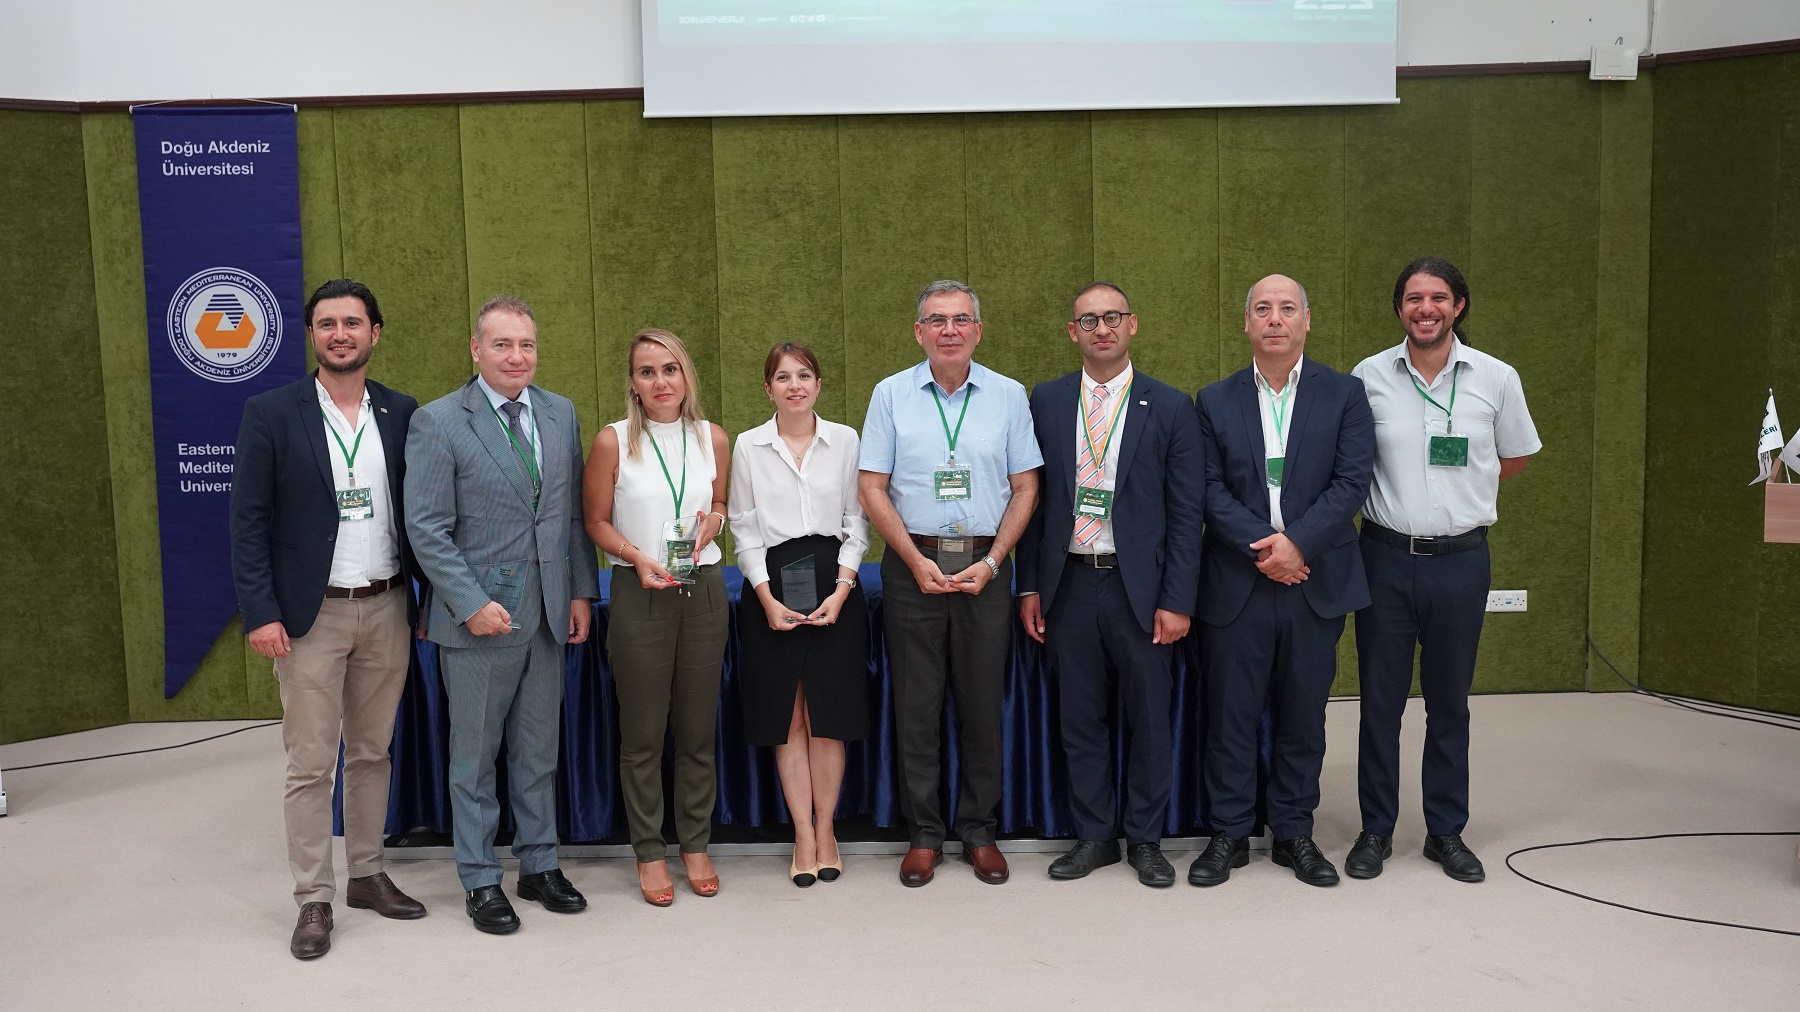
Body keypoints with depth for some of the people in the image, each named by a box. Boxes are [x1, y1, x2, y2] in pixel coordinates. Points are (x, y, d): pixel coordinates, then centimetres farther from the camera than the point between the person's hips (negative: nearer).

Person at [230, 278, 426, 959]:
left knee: (372, 754, 14)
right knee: (311, 765, 2)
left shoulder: (402, 414, 5)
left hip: (387, 609, 3)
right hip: (311, 615, -3)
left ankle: (367, 875, 27)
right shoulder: (271, 414, -3)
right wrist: (260, 612, -12)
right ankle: (313, 900, 14)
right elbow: (249, 519, -5)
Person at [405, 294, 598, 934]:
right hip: (478, 616, -4)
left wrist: (581, 592, 6)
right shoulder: (438, 422, -8)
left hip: (547, 615, 5)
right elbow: (426, 529, -10)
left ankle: (539, 865, 29)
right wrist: (472, 604, -16)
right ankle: (480, 881, 21)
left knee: (538, 752, 15)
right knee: (474, 758, 8)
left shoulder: (561, 414, 8)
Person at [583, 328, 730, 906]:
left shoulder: (712, 439, 4)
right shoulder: (613, 441, -5)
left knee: (698, 729, 10)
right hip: (639, 593, -3)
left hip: (703, 590, 3)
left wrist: (711, 522, -4)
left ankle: (696, 845, 24)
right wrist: (637, 555, -16)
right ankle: (649, 853, 19)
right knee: (643, 733, 4)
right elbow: (596, 521, 0)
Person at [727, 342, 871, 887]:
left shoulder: (845, 440, 5)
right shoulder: (748, 446, 5)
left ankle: (825, 830, 16)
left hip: (833, 581, 0)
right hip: (772, 588, 0)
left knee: (829, 716, 1)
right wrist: (767, 598, -6)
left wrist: (842, 590, -7)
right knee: (788, 718, 4)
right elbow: (743, 529, 4)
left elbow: (857, 521, 5)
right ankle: (803, 835, 14)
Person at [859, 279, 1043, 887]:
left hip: (985, 567, 1)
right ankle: (924, 834, 16)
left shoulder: (1008, 396, 5)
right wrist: (918, 562, -9)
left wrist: (991, 562, -7)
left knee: (983, 704, 6)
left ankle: (979, 831, 19)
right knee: (916, 705, 4)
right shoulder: (891, 395, 3)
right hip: (913, 565, 0)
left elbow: (1025, 487, 5)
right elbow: (872, 489, 1)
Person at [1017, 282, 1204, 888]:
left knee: (1148, 720, 8)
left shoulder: (1170, 407, 0)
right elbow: (1032, 499, 8)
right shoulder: (1045, 402, 6)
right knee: (1080, 720, 10)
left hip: (1141, 586, -2)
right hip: (1069, 584, 2)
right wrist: (1029, 587, 3)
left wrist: (1177, 600, -7)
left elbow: (1187, 512, -2)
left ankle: (1145, 840, 24)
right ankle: (1094, 836, 25)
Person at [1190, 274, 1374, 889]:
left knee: (1303, 716, 10)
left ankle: (1294, 833, 24)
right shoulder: (1215, 401, 5)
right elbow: (1210, 489, -2)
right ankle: (1228, 835, 18)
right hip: (1237, 584, 0)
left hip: (1316, 581, 0)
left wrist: (1296, 543, -16)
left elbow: (1352, 482, -5)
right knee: (1231, 715, 5)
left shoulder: (1343, 395, 3)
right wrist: (1262, 544, -15)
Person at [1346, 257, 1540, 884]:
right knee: (1380, 700, 7)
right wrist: (1390, 499, 3)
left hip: (1460, 559, 0)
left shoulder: (1496, 379, -1)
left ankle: (1446, 831, 25)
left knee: (1450, 702, 11)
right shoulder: (1369, 376, -1)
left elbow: (1517, 457, 14)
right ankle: (1376, 830, 20)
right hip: (1386, 556, 0)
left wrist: (1462, 492, 7)